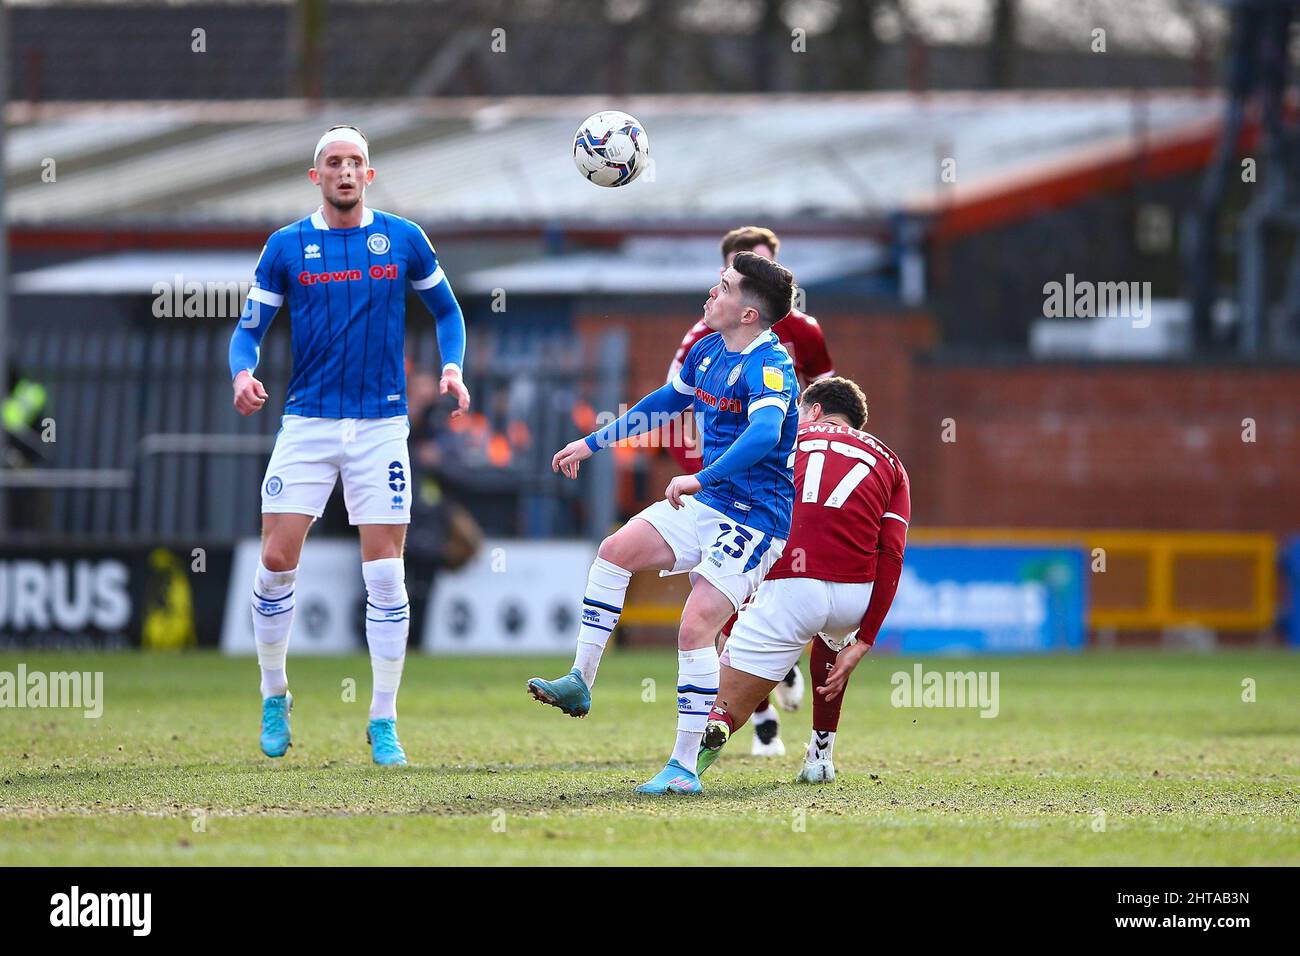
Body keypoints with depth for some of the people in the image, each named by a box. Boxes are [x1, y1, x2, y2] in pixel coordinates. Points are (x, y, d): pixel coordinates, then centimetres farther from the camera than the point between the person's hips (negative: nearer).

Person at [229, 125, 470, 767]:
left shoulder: (403, 240, 3)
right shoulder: (286, 247, 2)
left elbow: (445, 309, 16)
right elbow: (249, 327, 7)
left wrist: (452, 368, -2)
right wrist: (242, 373, -14)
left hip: (380, 424, 0)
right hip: (307, 423, 0)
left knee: (385, 574, -3)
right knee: (276, 560, -7)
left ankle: (383, 722, 6)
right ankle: (274, 696, 14)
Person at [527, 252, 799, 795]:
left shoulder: (768, 367, -20)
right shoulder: (707, 351, 8)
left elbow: (765, 434, -39)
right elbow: (665, 402, 26)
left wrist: (700, 478, -47)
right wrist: (593, 444, 30)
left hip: (754, 518, -9)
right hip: (705, 503, 9)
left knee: (695, 628, -17)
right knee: (616, 550, -1)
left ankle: (684, 767, -12)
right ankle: (580, 683, 4)